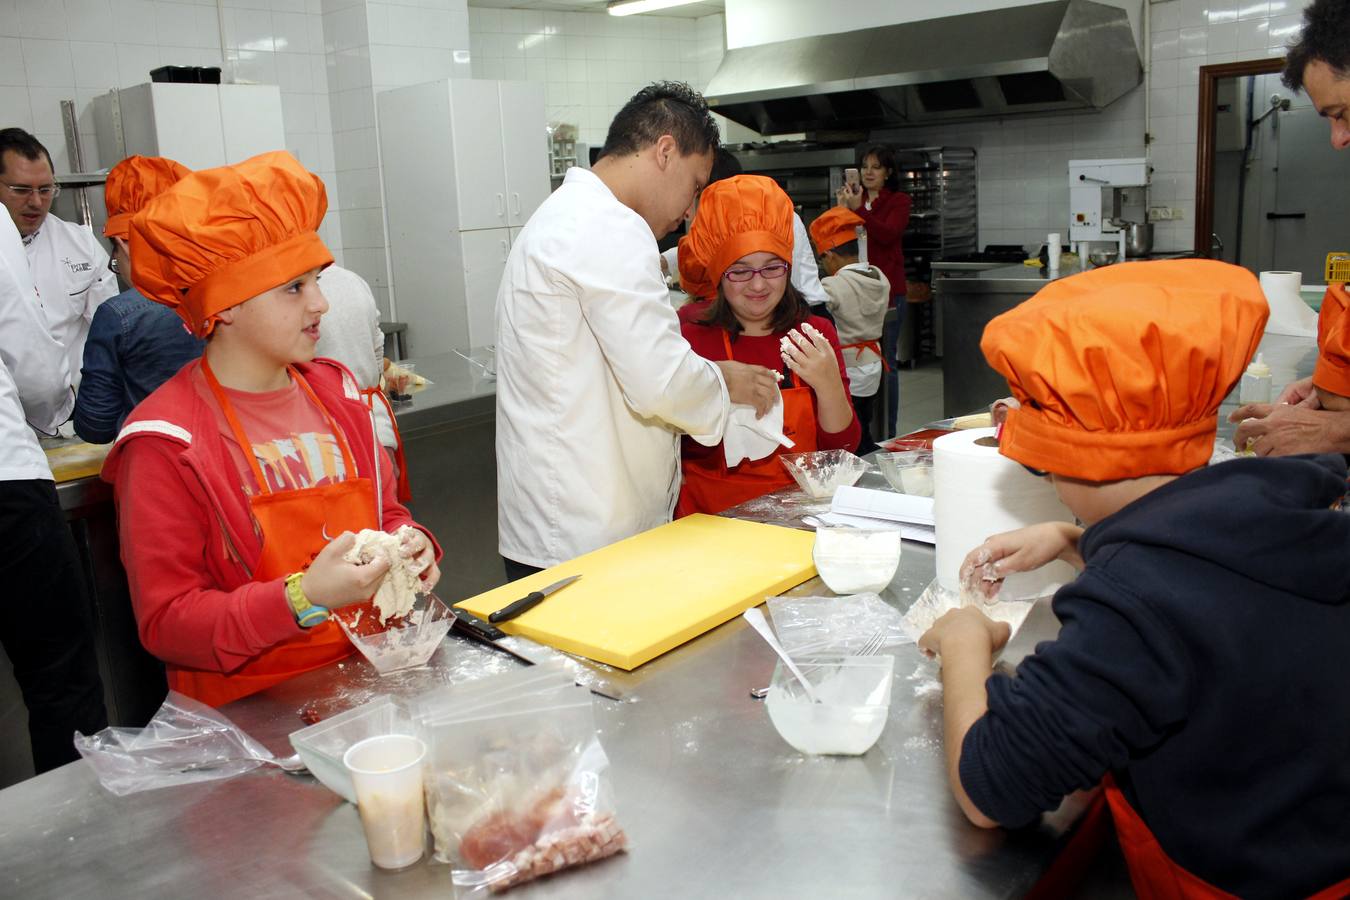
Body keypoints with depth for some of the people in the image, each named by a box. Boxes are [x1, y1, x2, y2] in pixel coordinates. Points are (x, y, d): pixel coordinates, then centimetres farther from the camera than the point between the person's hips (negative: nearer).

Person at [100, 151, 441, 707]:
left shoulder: (334, 390, 9)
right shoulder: (166, 442, -11)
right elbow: (165, 623, -11)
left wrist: (409, 544, -2)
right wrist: (303, 597, -23)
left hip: (370, 680, 6)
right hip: (252, 714, -6)